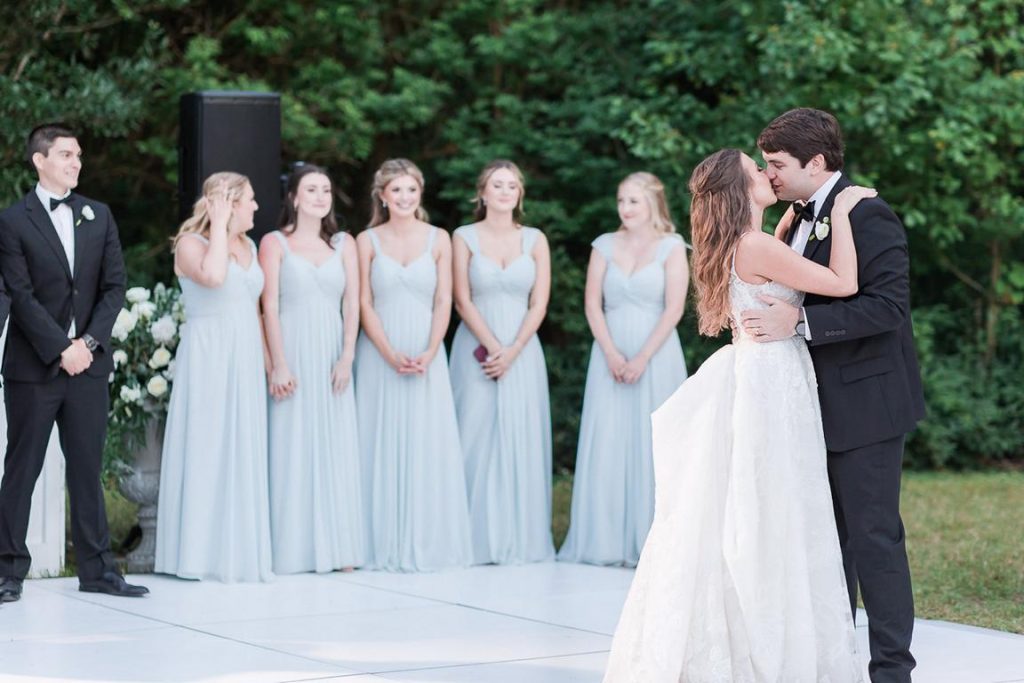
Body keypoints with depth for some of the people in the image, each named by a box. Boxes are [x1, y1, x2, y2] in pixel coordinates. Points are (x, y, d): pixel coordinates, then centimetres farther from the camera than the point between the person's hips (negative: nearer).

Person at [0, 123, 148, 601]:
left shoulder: (98, 216, 11)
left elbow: (114, 286, 6)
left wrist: (89, 342, -7)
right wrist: (60, 350, -15)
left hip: (88, 362, 4)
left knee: (87, 469, 7)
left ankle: (96, 569, 11)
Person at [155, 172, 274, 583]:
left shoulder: (248, 246, 14)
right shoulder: (190, 243, -7)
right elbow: (212, 276, -29)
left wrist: (266, 360, 13)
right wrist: (220, 225, -17)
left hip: (245, 362, 7)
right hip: (207, 358, -7)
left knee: (243, 454, 8)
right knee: (205, 450, -5)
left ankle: (237, 551, 14)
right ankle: (198, 551, 0)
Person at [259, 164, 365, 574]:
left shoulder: (344, 244, 11)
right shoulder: (275, 243, 2)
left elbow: (352, 304, 6)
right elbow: (270, 307, -4)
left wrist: (347, 358, -7)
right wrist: (278, 365, -12)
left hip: (332, 358, 3)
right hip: (293, 354, -3)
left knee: (335, 447, 2)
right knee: (292, 450, -3)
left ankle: (337, 547, 6)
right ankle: (292, 549, 1)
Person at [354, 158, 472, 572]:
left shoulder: (438, 239, 5)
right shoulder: (367, 241, 3)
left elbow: (443, 302, 2)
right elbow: (365, 304, -1)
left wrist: (428, 354, -11)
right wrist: (391, 355, -12)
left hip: (427, 355, 1)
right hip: (379, 355, -1)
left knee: (427, 445, 0)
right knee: (383, 446, 0)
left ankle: (427, 543, 7)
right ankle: (384, 546, 6)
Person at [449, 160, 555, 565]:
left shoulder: (534, 240, 7)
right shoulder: (465, 238, 3)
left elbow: (539, 304, 1)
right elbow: (463, 301, -3)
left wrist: (512, 352, -10)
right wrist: (493, 346, -12)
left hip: (522, 351, 2)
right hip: (477, 347, -1)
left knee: (521, 439, 0)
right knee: (477, 438, -3)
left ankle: (521, 539, 5)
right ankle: (479, 540, 0)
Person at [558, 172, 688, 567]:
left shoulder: (671, 247, 0)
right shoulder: (605, 246, 9)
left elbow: (674, 308, -6)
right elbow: (593, 303, 4)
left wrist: (643, 358, -13)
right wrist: (611, 354, -8)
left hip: (655, 355, -3)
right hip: (610, 356, 3)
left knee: (652, 444, -2)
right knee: (606, 444, 0)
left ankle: (649, 542, 3)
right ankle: (605, 540, 4)